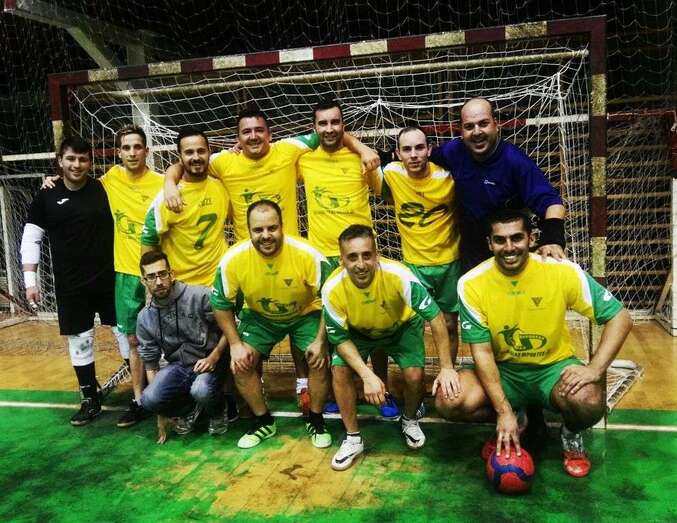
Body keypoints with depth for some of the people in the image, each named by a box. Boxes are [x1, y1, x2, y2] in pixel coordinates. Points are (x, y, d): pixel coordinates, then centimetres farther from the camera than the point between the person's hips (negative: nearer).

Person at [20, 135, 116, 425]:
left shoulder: (105, 189, -1)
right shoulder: (46, 198, 1)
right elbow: (31, 239, 4)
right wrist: (30, 280, -2)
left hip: (111, 279, -1)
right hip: (71, 285, 1)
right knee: (79, 341, 8)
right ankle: (90, 400, 22)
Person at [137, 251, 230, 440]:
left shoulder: (200, 296, -15)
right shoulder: (145, 318, 0)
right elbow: (150, 361, 6)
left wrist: (214, 356, -19)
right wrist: (160, 413, 5)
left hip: (209, 362, -3)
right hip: (178, 366, 4)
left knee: (201, 391, -35)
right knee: (149, 399, -23)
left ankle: (217, 411, 4)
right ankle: (190, 409, 10)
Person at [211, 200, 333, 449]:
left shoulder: (308, 255, -32)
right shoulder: (233, 259, -26)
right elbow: (221, 304, -10)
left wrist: (321, 340, -20)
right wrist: (235, 343, -12)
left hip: (305, 314, -2)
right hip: (259, 317, 2)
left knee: (320, 359, -20)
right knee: (240, 363, -11)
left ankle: (315, 420, 7)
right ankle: (263, 422, 13)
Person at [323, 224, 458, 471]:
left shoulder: (398, 275, -39)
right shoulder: (332, 289, -33)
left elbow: (435, 316, -30)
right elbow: (340, 338, -20)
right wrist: (367, 376, -31)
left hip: (402, 326, -1)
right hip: (358, 332, 1)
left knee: (414, 375, -18)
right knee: (340, 371, -18)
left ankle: (409, 420, 18)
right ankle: (353, 439, 4)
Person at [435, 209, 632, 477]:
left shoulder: (563, 271, -18)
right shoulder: (471, 284, -16)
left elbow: (620, 317, -11)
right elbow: (482, 351, -13)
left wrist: (595, 369, -25)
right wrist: (504, 411, -19)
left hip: (554, 367, -1)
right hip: (502, 370, 2)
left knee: (589, 402, -33)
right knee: (448, 402, -23)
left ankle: (571, 434, 8)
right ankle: (515, 420, 10)